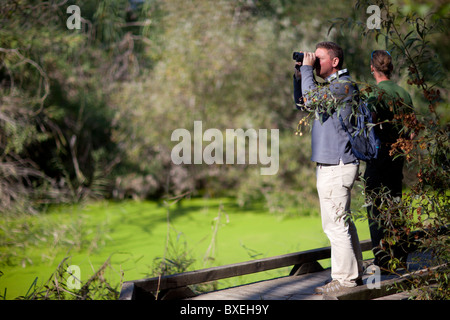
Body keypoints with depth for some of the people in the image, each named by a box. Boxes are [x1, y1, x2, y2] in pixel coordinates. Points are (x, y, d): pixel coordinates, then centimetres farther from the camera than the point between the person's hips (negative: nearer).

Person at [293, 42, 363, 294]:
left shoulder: (344, 85, -14)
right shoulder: (331, 86, 17)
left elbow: (312, 99, -26)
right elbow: (301, 100, 26)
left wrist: (307, 68, -14)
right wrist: (300, 73, 12)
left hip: (336, 167, -10)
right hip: (333, 165, 10)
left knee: (335, 224, -8)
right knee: (343, 222, 15)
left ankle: (344, 279, -3)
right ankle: (355, 273, 22)